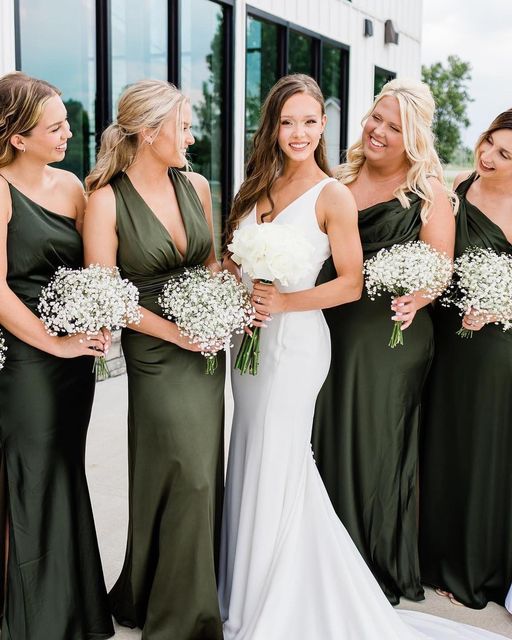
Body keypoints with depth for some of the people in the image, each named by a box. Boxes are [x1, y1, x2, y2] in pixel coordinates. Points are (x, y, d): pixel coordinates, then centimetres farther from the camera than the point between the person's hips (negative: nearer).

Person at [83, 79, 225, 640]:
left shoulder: (195, 186, 7)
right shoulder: (107, 200, -10)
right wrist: (176, 331, -15)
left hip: (207, 347, 6)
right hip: (156, 354, -6)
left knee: (200, 479, 12)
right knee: (187, 479, -3)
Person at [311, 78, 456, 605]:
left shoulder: (429, 191, -4)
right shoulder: (341, 177, 8)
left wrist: (417, 298, -28)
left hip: (390, 341, -4)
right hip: (331, 331, 4)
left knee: (375, 448, 7)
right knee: (326, 443, 12)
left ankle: (380, 569, 29)